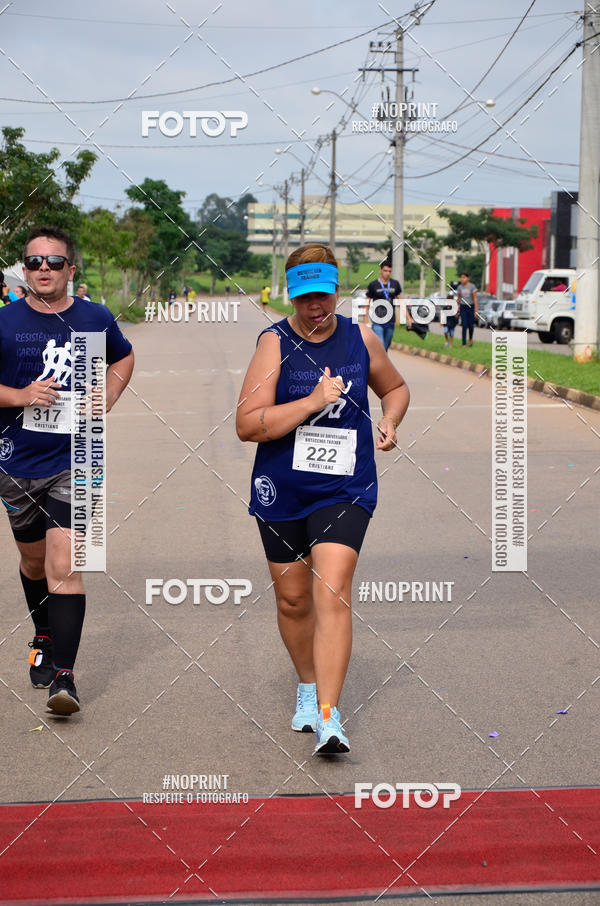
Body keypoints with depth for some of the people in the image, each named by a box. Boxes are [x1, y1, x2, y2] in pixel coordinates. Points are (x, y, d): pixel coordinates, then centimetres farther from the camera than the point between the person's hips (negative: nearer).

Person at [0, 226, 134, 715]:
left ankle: (64, 675, -13)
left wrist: (108, 397, 4)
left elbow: (124, 357, 21)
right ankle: (45, 639, 43)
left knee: (63, 567, -13)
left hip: (74, 461, -1)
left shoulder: (96, 319, 1)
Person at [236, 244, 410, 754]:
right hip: (281, 491, 0)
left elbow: (395, 388, 23)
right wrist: (313, 401, -22)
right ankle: (308, 684, 39)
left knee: (332, 595, -14)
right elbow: (247, 425, -17)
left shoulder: (361, 339, 2)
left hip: (345, 490, 0)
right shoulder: (275, 343, -8)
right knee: (292, 599, 13)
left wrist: (389, 423, 3)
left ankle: (328, 717, -15)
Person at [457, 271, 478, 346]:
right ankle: (464, 343, -5)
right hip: (463, 307, 2)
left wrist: (476, 310, -11)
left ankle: (470, 339, 33)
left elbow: (475, 298, -7)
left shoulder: (472, 286, -6)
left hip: (471, 307, -2)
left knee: (470, 325, 4)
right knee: (464, 326, -6)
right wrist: (457, 308, 13)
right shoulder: (459, 287, 4)